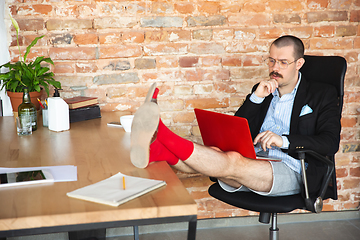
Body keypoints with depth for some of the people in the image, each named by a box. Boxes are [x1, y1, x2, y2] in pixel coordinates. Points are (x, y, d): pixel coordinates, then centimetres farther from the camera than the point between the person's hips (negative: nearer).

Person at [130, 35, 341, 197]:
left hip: (290, 170, -5)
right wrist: (255, 98, -1)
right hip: (252, 163, 5)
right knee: (215, 153, -29)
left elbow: (330, 142, -5)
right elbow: (234, 131, 14)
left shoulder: (323, 95, 9)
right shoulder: (263, 90, 23)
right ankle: (156, 151, -54)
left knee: (234, 161, -34)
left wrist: (284, 140, -19)